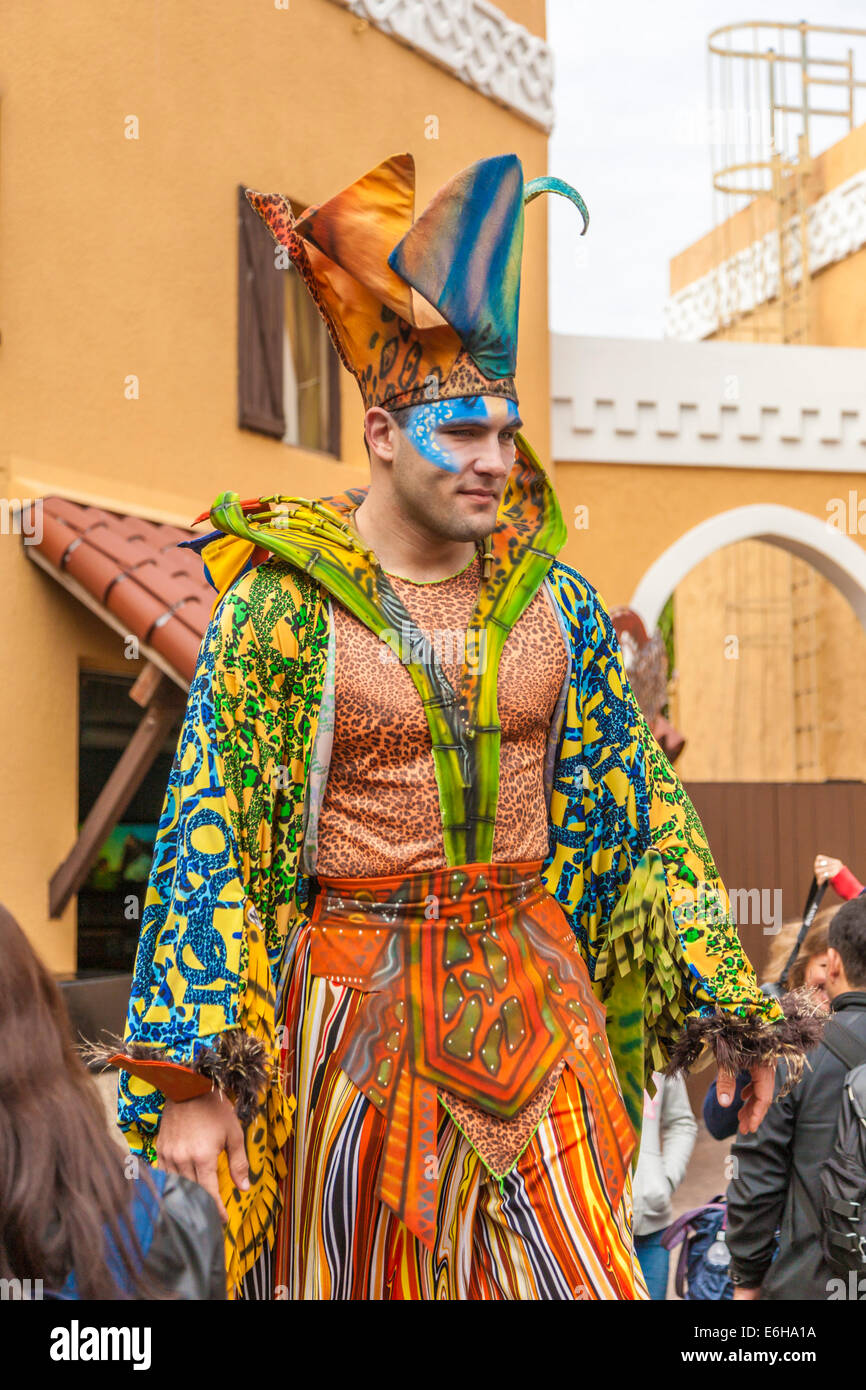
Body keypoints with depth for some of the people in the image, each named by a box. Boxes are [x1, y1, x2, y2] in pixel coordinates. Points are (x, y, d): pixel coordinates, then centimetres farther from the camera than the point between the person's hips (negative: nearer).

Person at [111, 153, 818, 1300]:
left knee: (574, 1273, 3)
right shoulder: (279, 603, -9)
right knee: (359, 1275, 11)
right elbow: (207, 838, -10)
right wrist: (191, 1072, -16)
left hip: (533, 991, 3)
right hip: (358, 1003, -2)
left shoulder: (551, 594, 2)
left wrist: (723, 1000, 6)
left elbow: (642, 800, 8)